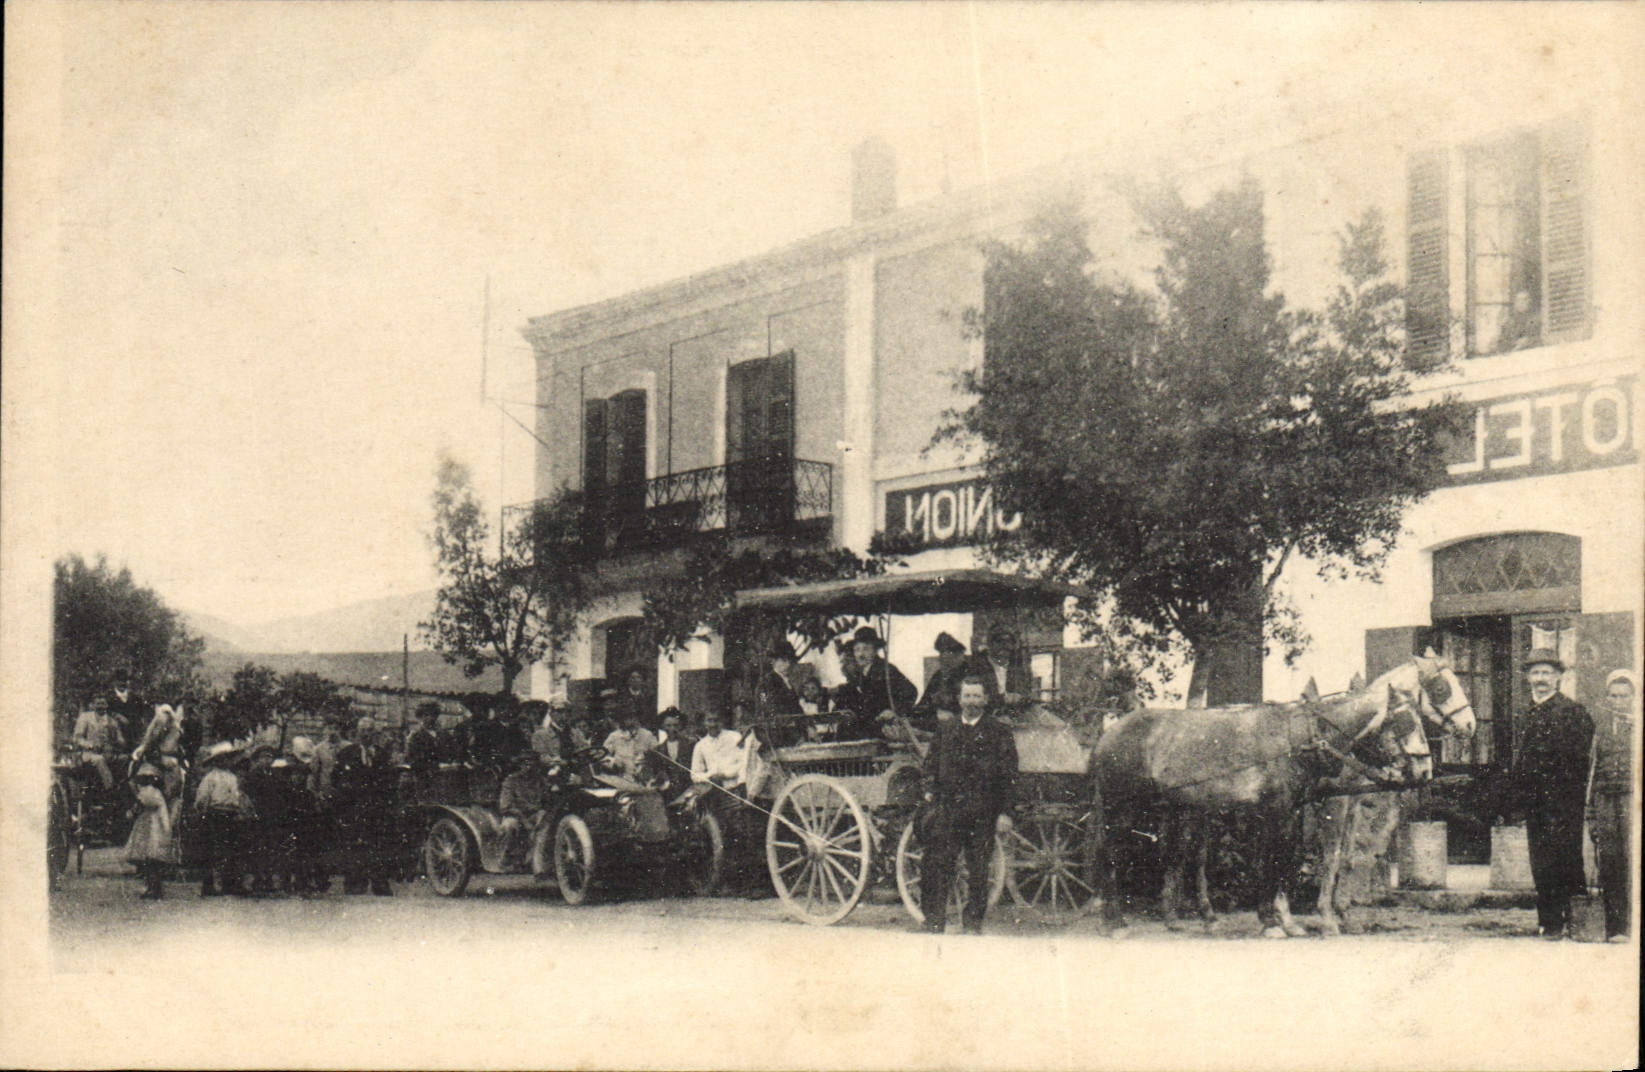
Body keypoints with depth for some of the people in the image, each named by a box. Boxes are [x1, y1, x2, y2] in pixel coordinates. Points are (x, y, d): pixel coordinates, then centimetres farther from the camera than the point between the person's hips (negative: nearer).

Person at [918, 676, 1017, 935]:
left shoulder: (999, 732, 3)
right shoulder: (945, 729, 13)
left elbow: (1009, 774, 0)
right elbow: (932, 761, 21)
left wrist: (1005, 812, -6)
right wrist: (930, 789, 4)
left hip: (983, 812, -2)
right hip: (947, 809, 2)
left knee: (978, 869, 4)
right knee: (937, 865, -4)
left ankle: (973, 922, 15)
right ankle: (934, 921, 2)